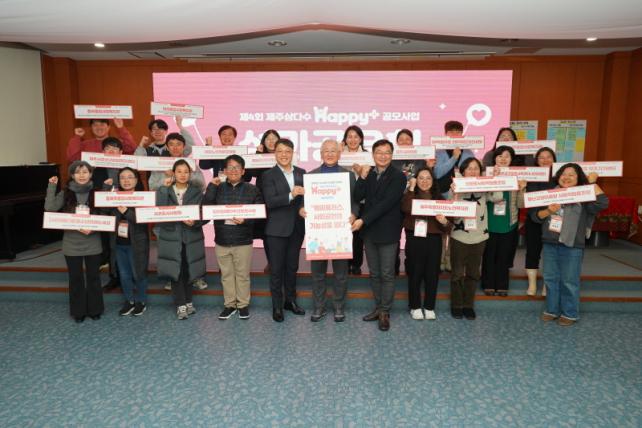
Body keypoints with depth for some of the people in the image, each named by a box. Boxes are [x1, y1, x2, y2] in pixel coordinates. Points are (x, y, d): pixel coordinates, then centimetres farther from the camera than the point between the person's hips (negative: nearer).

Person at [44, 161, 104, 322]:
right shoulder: (65, 193, 1)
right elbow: (50, 208, -13)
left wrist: (93, 229, -20)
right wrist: (52, 186, -12)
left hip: (92, 243, -1)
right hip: (72, 244, 1)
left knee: (93, 277, 10)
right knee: (75, 278, 10)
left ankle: (95, 309, 25)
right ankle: (78, 311, 24)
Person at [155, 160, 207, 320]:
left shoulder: (197, 192, 3)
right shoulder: (164, 191, 4)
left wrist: (195, 222, -21)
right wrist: (164, 189, -14)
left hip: (191, 238, 0)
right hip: (171, 237, 0)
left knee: (188, 271, 8)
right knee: (175, 271, -1)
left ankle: (187, 301, 25)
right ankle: (181, 305, 11)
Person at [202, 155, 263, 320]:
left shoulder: (252, 190, -1)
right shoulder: (217, 188, 5)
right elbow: (206, 208, -7)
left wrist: (245, 220, -20)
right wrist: (211, 186, -10)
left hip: (243, 240, -2)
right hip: (222, 240, 2)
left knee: (242, 275, 7)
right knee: (226, 274, 12)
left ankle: (243, 305, 22)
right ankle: (229, 304, 26)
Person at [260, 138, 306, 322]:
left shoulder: (301, 173, 8)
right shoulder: (268, 175, -6)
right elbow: (270, 202, -17)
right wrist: (291, 195, -29)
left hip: (297, 228, 4)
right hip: (277, 229, -4)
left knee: (292, 266, 16)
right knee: (276, 269, 4)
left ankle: (290, 300, 30)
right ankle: (277, 306, 17)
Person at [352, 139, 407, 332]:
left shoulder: (398, 176, -9)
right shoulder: (367, 174, 7)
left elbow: (386, 203, -18)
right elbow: (357, 197, -4)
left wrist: (363, 220, -21)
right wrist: (362, 176, -14)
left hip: (387, 232, -5)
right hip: (369, 231, 5)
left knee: (387, 275, 4)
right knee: (374, 274, 14)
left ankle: (385, 312, 15)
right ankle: (378, 307, 27)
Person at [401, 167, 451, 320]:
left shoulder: (439, 198, 8)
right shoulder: (410, 196, 3)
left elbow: (447, 228, 5)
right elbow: (406, 209, -23)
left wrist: (444, 222, -19)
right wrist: (411, 188, -16)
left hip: (434, 240, 2)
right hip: (414, 240, -2)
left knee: (432, 274, 9)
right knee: (415, 274, 6)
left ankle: (429, 307, 25)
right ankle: (415, 307, 22)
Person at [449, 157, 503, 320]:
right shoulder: (457, 187, -5)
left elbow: (498, 197, -14)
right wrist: (455, 194, -26)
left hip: (479, 237, 3)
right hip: (459, 237, -3)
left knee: (473, 274, 12)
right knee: (458, 273, 4)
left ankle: (468, 305, 25)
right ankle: (456, 305, 19)